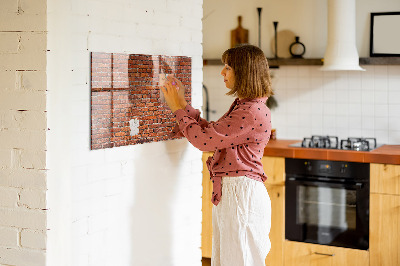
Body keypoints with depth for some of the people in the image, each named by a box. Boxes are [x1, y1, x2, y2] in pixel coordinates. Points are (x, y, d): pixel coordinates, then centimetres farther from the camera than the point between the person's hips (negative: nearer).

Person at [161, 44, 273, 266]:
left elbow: (204, 139, -19)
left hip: (241, 193, -10)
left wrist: (177, 108, -7)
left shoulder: (253, 112, -20)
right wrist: (182, 103, 15)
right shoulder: (242, 106, 14)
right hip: (228, 192, 10)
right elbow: (210, 132, 17)